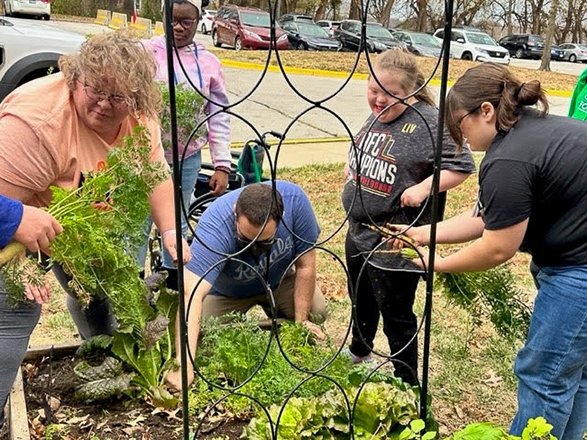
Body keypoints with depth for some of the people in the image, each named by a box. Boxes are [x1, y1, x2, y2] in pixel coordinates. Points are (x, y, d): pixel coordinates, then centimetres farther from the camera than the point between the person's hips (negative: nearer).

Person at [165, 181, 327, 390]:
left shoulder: (294, 199, -33)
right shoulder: (214, 226, -42)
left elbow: (306, 266, -20)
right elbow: (192, 296, -51)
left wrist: (301, 320, -18)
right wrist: (185, 365, -59)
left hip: (279, 279, 2)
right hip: (227, 291, -2)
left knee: (316, 312, -19)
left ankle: (276, 315, 12)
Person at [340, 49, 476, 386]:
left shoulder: (429, 121, -20)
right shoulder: (377, 115, 5)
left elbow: (462, 166, -19)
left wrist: (423, 188, -27)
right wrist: (353, 170, 6)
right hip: (358, 231, 9)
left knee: (396, 317, 5)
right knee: (361, 301, 28)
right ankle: (359, 352, 54)